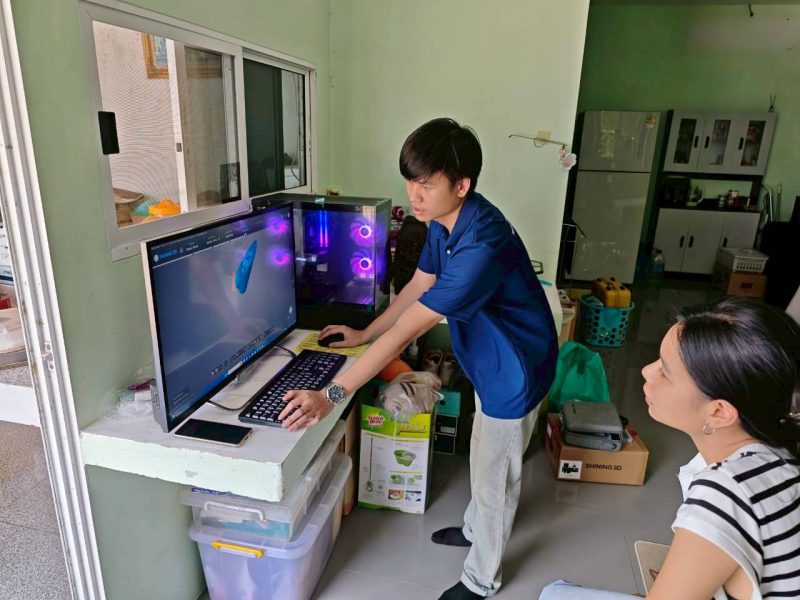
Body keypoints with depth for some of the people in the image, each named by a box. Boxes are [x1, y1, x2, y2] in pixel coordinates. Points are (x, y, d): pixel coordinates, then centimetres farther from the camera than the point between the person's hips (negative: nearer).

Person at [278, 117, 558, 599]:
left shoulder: (481, 245, -37)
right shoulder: (445, 221, -7)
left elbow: (406, 331, -40)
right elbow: (418, 287, 6)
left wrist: (331, 395, -37)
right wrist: (363, 334, 8)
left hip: (515, 370, -9)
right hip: (490, 360, 9)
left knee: (495, 478, 11)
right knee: (483, 459, 28)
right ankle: (475, 529, 54)